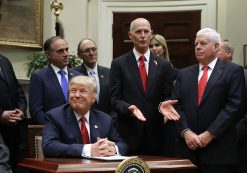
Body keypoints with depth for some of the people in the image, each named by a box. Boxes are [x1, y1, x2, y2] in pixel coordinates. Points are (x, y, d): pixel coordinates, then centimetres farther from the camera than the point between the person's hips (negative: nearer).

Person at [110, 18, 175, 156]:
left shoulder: (164, 65, 9)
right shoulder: (119, 64, 3)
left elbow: (168, 97, 8)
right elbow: (115, 99, 0)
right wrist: (129, 108, -19)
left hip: (157, 135, 2)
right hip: (129, 134, -2)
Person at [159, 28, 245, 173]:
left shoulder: (233, 71, 1)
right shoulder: (184, 74, 14)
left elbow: (233, 106, -8)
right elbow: (177, 106, 7)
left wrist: (209, 134, -13)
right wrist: (186, 132, -9)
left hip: (219, 149, -3)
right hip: (188, 147, 4)